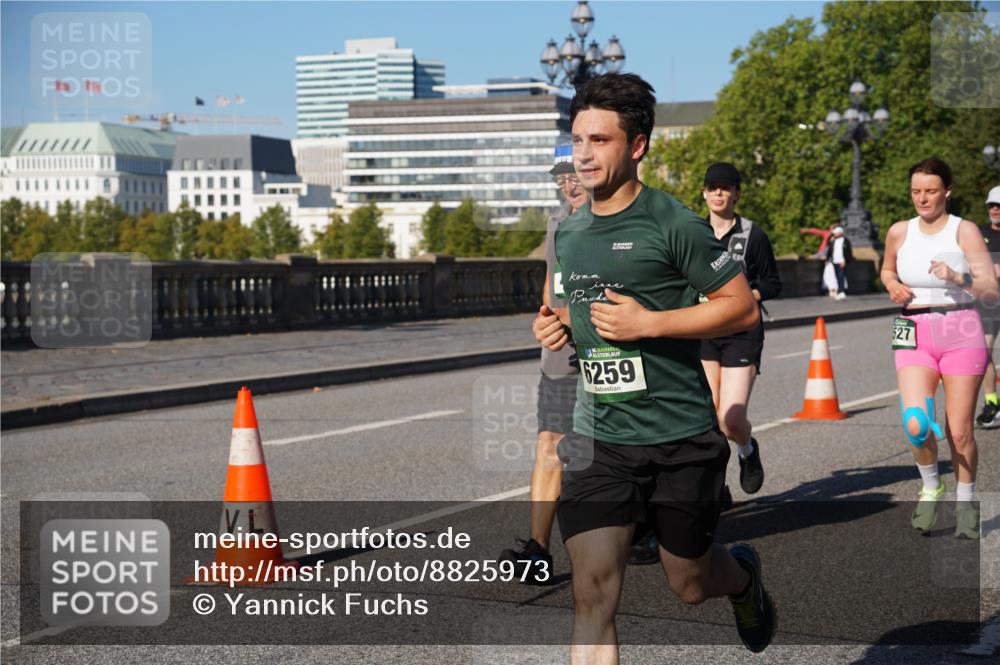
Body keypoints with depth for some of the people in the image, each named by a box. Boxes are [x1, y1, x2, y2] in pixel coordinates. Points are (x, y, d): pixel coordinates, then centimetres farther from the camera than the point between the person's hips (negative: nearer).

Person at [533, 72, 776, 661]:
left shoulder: (674, 224, -10)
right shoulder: (570, 233, 10)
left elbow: (744, 307, -10)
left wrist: (646, 323, -19)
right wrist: (559, 326, 4)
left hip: (682, 437, -4)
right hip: (598, 438, 4)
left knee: (689, 585, 14)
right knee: (593, 594, -10)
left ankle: (744, 573, 50)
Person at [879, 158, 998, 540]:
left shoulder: (965, 231, -3)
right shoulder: (899, 233, 6)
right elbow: (887, 270, 26)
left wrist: (958, 277, -22)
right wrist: (893, 286, 4)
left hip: (961, 332, -2)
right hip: (914, 336, 2)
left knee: (959, 432, 1)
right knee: (916, 426, -17)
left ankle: (966, 501, 26)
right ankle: (931, 487, 13)